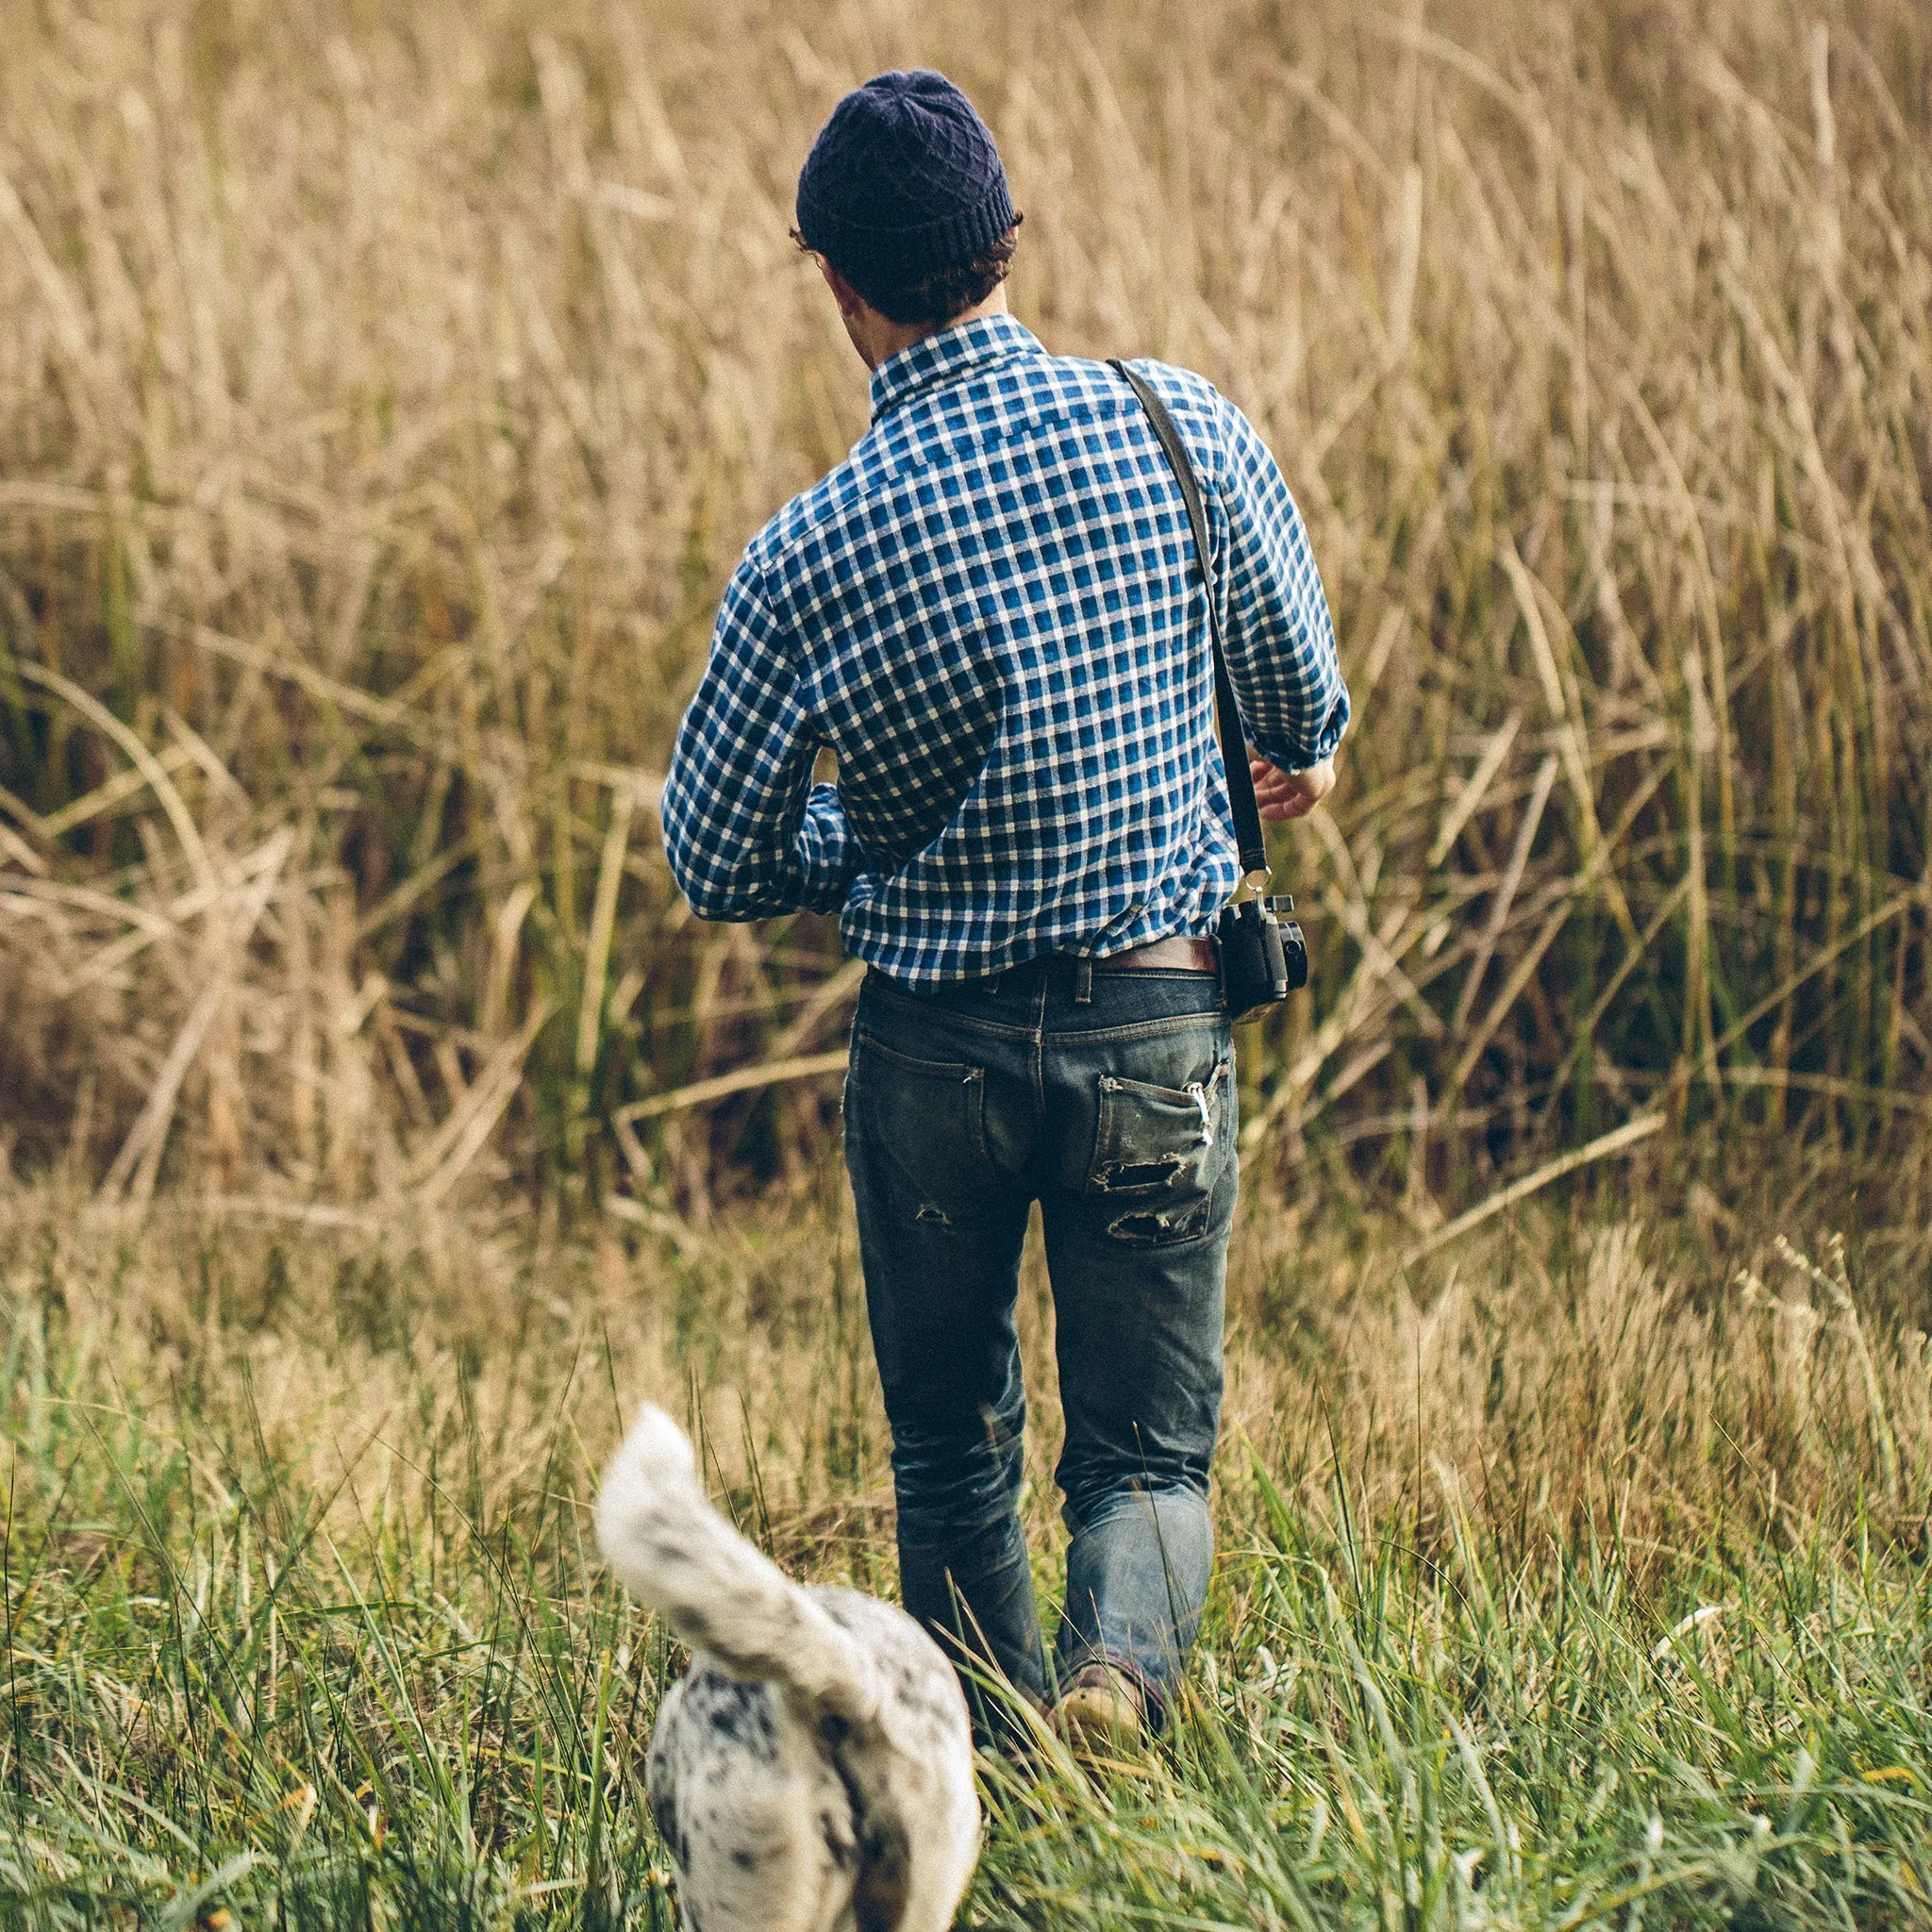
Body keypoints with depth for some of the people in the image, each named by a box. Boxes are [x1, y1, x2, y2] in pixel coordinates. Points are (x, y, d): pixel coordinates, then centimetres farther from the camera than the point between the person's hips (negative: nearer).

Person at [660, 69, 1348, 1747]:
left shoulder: (809, 557, -13)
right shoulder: (1183, 427, -8)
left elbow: (718, 868, -1)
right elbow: (1301, 694, 10)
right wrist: (1299, 761, 33)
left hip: (937, 1047, -1)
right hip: (1162, 1028, 1)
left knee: (952, 1453, 19)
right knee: (1147, 1453, 8)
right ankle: (1122, 1666, -20)